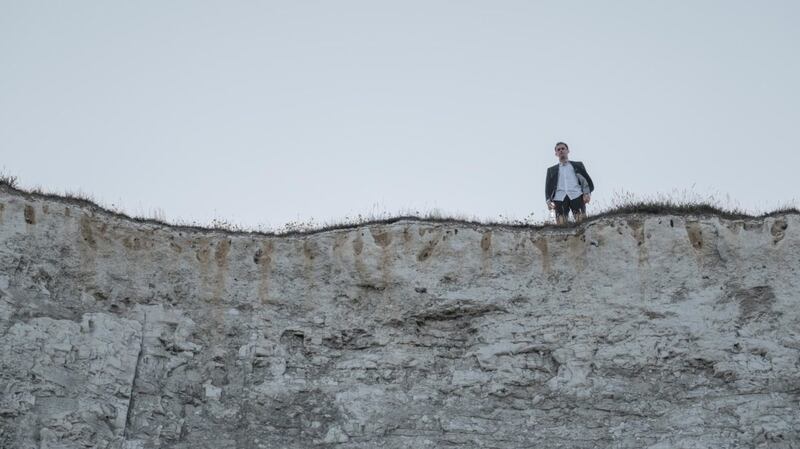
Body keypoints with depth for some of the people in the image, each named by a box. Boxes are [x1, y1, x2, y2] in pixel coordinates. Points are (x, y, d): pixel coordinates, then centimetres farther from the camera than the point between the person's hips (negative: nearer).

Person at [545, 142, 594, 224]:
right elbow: (548, 186, 20)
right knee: (561, 224, -20)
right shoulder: (551, 170, 29)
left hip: (576, 195, 0)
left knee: (581, 221, -21)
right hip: (559, 198, 1)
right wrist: (548, 200, -1)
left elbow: (587, 179, 15)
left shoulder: (578, 165, 26)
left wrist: (587, 193, -5)